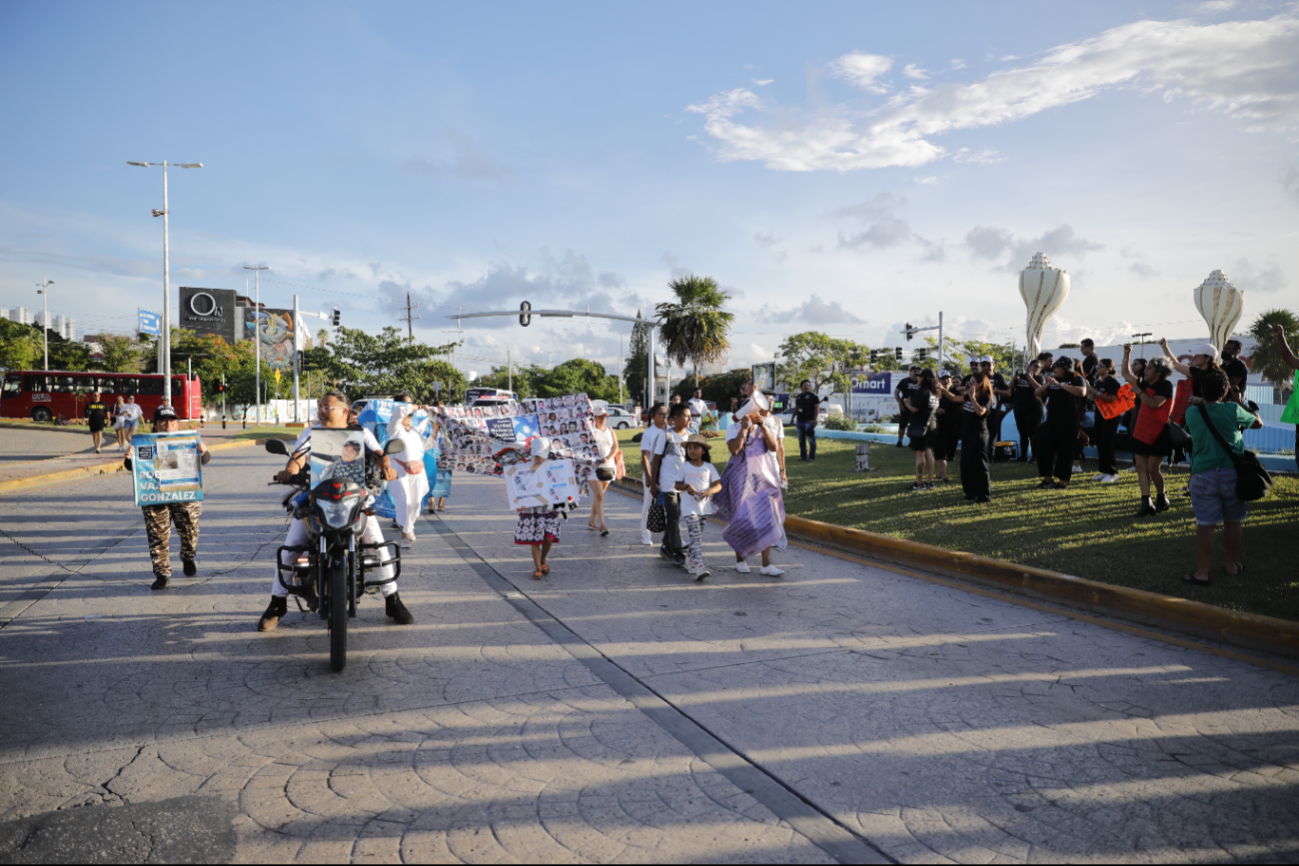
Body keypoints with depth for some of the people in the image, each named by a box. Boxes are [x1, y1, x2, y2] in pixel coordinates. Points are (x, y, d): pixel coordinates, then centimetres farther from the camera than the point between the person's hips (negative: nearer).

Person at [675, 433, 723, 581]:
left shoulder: (709, 467, 5)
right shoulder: (684, 467, 3)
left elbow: (718, 485, 2)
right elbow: (677, 485, 7)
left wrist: (709, 491, -18)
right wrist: (686, 487, -14)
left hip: (704, 506, 3)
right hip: (689, 506, -2)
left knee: (697, 536, 11)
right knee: (696, 536, -14)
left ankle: (690, 562, 28)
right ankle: (699, 566, -24)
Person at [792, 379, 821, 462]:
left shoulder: (813, 395, -4)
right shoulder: (799, 396, 15)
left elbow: (817, 407, -8)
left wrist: (815, 419, -15)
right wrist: (793, 418, 17)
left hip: (809, 421, -6)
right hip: (799, 421, 6)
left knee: (811, 439, -5)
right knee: (801, 440, 9)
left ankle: (811, 457, -1)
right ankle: (803, 456, 16)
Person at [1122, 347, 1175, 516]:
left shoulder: (1165, 386, -10)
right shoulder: (1145, 384, 10)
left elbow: (1154, 403, -24)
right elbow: (1126, 373, 19)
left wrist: (1138, 391, -14)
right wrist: (1127, 354, 8)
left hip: (1158, 434, -7)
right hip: (1141, 432, 7)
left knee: (1153, 468, -5)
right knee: (1141, 466, 0)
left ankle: (1162, 499, 17)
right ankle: (1146, 503, 2)